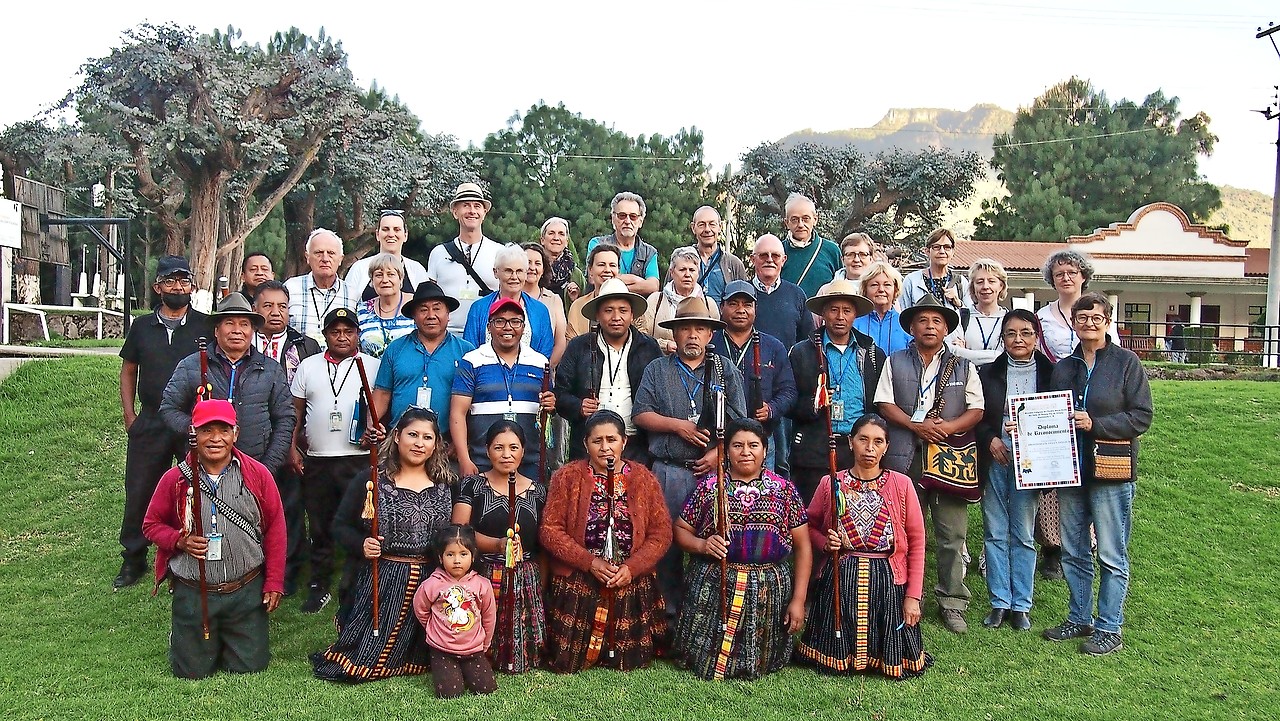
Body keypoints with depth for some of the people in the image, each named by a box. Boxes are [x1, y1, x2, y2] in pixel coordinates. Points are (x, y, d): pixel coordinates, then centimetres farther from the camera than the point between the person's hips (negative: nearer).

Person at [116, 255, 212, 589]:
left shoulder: (206, 325, 0)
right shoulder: (142, 326, 8)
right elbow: (128, 370, 15)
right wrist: (129, 414, 6)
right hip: (150, 423, 2)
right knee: (139, 492, 6)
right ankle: (133, 559, 20)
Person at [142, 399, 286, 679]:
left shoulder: (257, 475, -6)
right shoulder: (175, 479, -6)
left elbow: (275, 528, 0)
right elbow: (151, 524, 6)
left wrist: (274, 582, -1)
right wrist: (178, 541, -15)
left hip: (247, 591, 0)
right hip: (193, 594, 0)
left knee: (250, 664, 8)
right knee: (192, 670, 10)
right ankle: (179, 636, 42)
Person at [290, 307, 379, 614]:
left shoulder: (373, 366, 4)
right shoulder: (309, 366, 11)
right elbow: (295, 412, 12)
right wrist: (292, 449, 4)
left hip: (359, 459, -3)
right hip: (316, 461, 3)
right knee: (319, 527, 11)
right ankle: (319, 588, 22)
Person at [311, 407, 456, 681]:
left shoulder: (447, 486, 6)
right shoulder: (370, 481, -1)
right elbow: (340, 525, 2)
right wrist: (361, 545, -15)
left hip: (430, 582, 2)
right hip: (380, 580, -2)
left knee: (421, 658, 5)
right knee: (358, 663, -3)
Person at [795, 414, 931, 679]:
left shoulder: (901, 484, -1)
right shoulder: (831, 484, 1)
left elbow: (917, 541, 0)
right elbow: (810, 526, 14)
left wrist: (913, 596, -3)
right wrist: (825, 543, -9)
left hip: (888, 580, 0)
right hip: (839, 580, 0)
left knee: (895, 662, -1)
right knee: (833, 663, 0)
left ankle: (878, 660, 32)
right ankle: (845, 660, 34)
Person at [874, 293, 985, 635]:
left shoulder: (962, 366, 13)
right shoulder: (895, 363, 11)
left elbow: (976, 410, 6)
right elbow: (884, 404, 3)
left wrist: (948, 427, -12)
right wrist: (916, 426, -11)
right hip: (906, 459, 0)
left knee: (953, 535, 0)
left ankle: (952, 603, 10)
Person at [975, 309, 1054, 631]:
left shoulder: (1050, 373, 2)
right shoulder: (987, 373, 5)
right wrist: (991, 439, -10)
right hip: (994, 459, 1)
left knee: (1023, 535, 5)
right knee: (995, 533, 5)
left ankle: (1021, 605, 14)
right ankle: (999, 602, 14)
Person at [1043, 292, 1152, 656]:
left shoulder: (1126, 362, -3)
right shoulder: (1063, 367, 12)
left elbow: (1142, 416, -8)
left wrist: (1095, 425, -18)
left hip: (1111, 471, -5)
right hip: (1070, 469, 5)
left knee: (1111, 555, 1)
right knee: (1073, 551, 12)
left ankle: (1109, 629, 10)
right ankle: (1079, 619, 25)